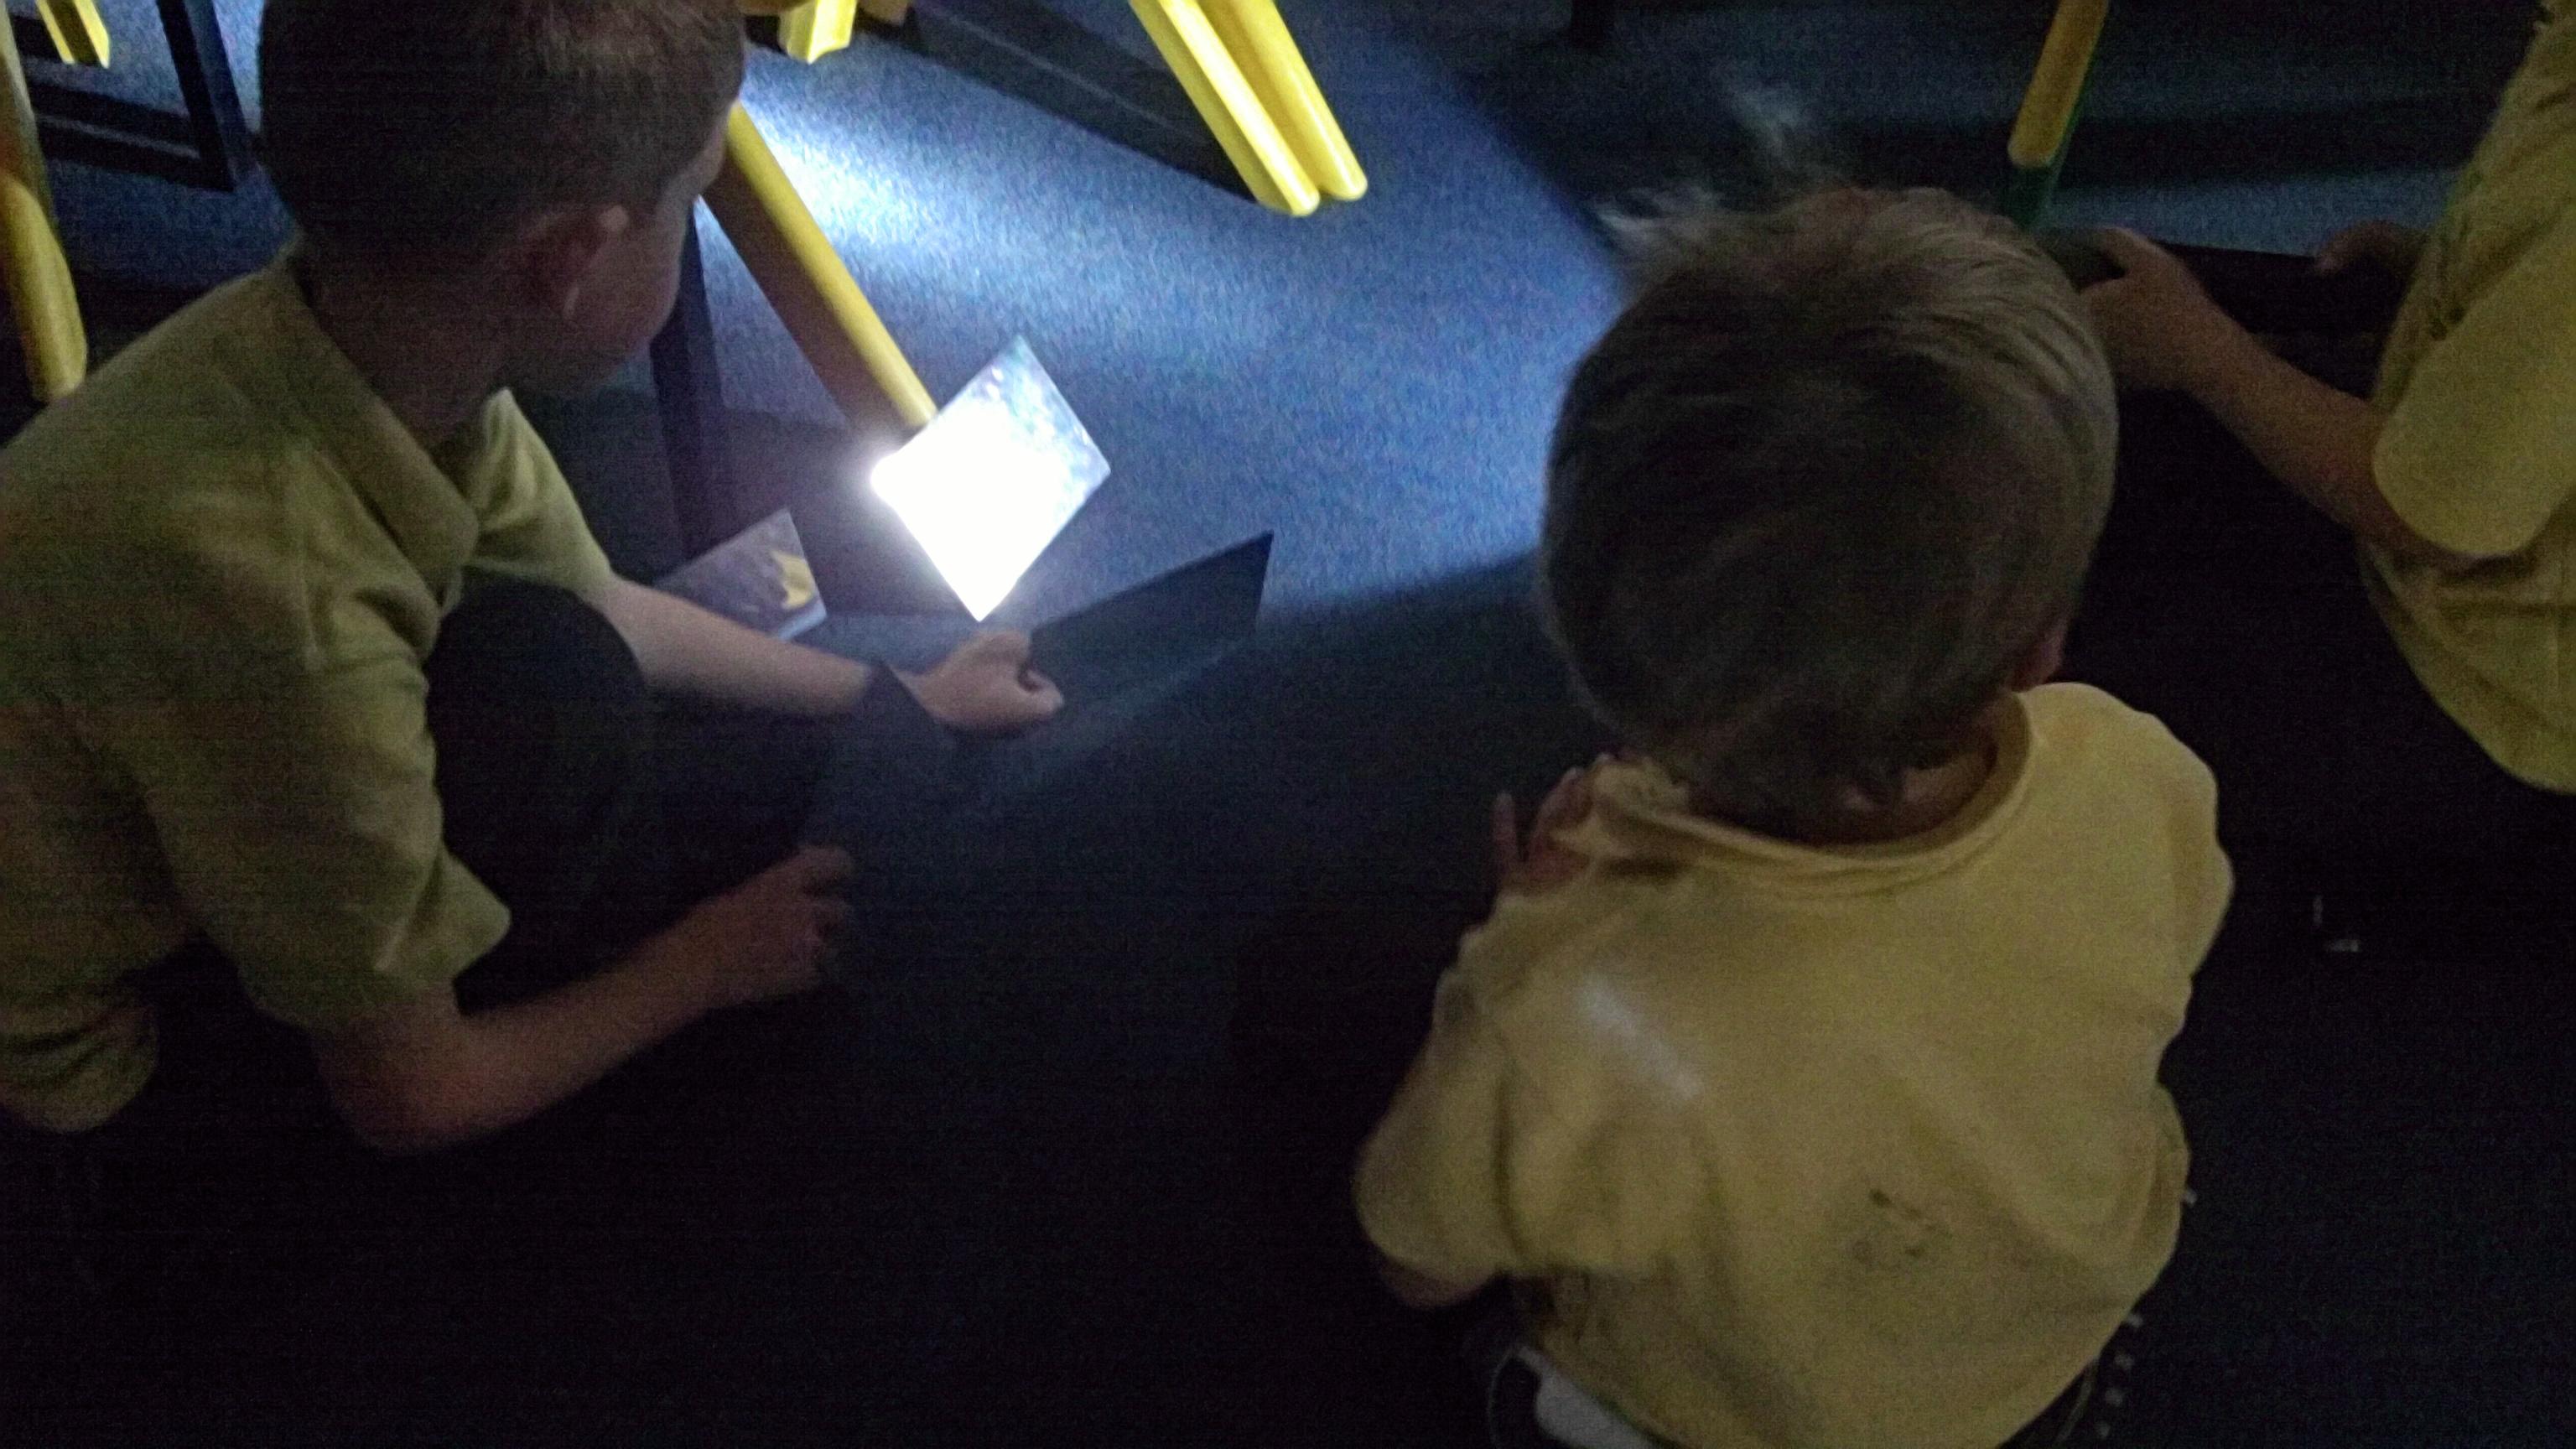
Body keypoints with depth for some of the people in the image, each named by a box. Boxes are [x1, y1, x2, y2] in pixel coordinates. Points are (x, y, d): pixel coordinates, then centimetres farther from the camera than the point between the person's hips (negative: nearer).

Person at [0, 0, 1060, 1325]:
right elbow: (413, 1095, -23)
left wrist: (897, 699, 12)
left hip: (156, 865, 7)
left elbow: (609, 612, 6)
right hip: (125, 1066, -7)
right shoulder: (277, 592, -39)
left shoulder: (374, 332, -17)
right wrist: (709, 964, -9)